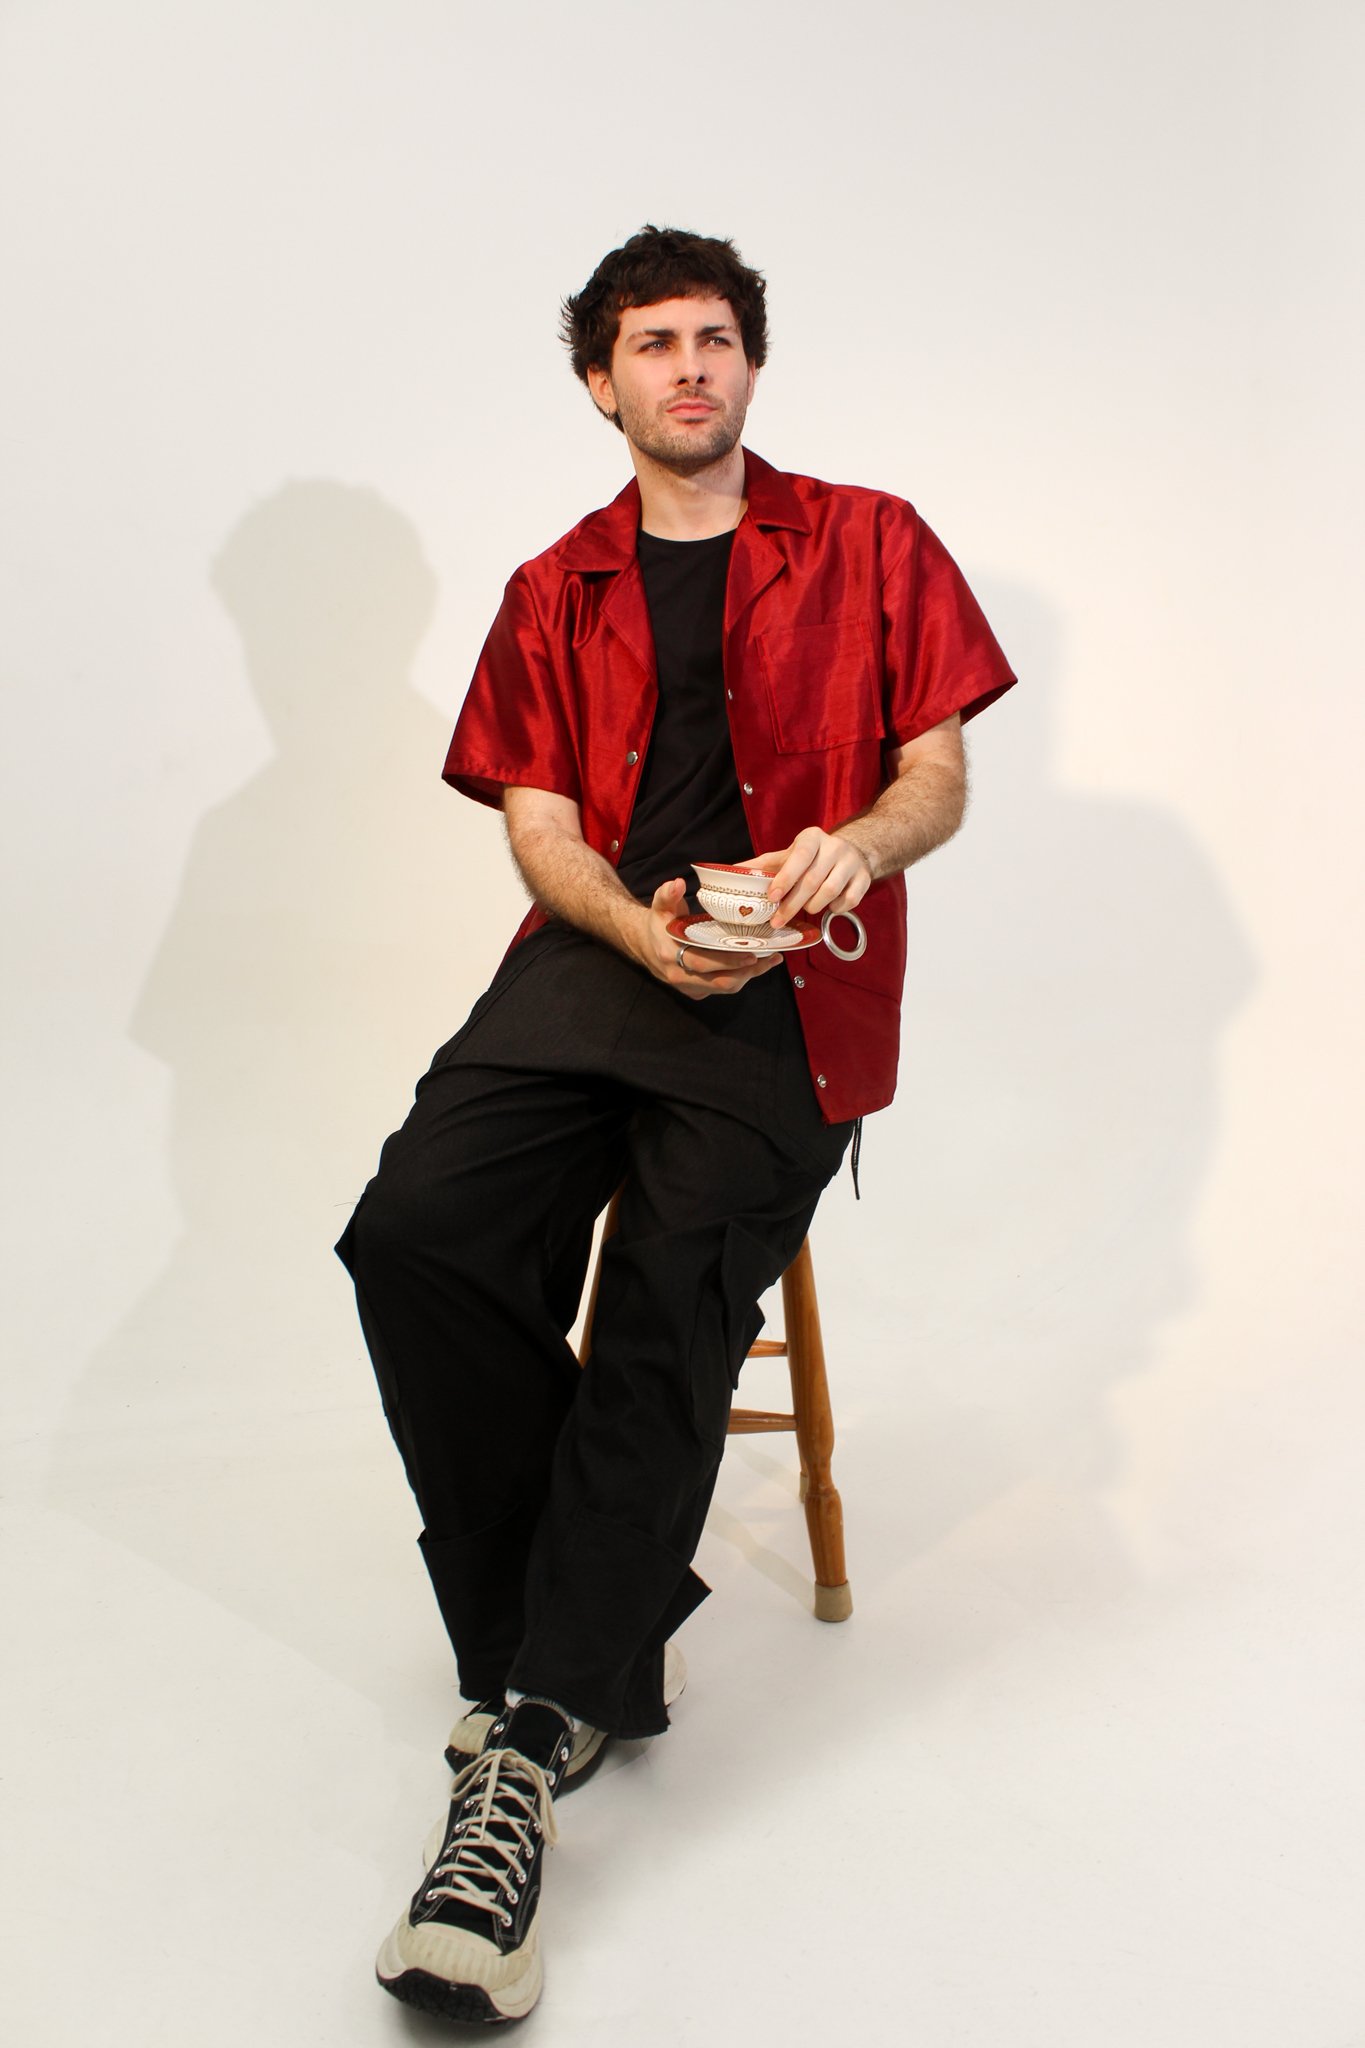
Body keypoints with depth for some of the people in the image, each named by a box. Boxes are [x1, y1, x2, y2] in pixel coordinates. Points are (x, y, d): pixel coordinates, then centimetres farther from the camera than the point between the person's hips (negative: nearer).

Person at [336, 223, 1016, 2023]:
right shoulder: (555, 595, 20)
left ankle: (534, 1740, -19)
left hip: (787, 988, -2)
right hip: (599, 952, 3)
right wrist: (638, 927, -11)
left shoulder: (870, 547, 15)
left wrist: (862, 840, -13)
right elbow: (543, 832, 11)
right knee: (415, 1231, -24)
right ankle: (609, 1639, -11)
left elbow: (939, 778, 11)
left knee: (673, 1302, -26)